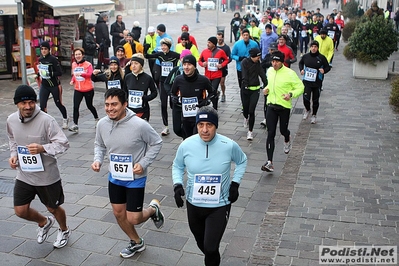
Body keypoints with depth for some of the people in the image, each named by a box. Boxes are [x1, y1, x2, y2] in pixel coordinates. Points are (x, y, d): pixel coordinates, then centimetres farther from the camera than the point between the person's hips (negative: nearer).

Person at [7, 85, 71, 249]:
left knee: (53, 208, 15)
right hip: (24, 175, 5)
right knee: (20, 211, 8)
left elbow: (63, 144, -19)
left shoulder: (46, 120, -22)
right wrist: (13, 155, -3)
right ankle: (44, 222, 41)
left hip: (47, 175, -4)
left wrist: (42, 148, -33)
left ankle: (64, 231, 47)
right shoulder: (11, 120, -5)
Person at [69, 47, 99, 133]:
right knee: (75, 107, -10)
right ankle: (75, 125, -7)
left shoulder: (88, 64, -9)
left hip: (88, 90, -3)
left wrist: (82, 74, -40)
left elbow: (90, 74, -24)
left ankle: (96, 119, 40)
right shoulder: (73, 64, 8)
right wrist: (72, 81, 3)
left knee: (89, 106, 13)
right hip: (78, 90, 4)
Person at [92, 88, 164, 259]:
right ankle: (136, 243, 42)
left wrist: (144, 163, -19)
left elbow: (156, 143, -11)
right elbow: (99, 145, 8)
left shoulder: (139, 125, -25)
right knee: (119, 214, 17)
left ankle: (153, 209, 34)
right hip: (114, 178, 5)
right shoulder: (102, 124, -10)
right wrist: (98, 160, -10)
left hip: (135, 179, -5)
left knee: (133, 219, 0)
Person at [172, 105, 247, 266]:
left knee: (210, 248, -7)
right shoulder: (186, 145, -13)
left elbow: (242, 161, 6)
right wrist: (177, 185, -9)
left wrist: (235, 183, -4)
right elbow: (177, 166, 6)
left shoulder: (229, 146, -16)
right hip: (193, 204, 3)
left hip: (220, 206, -2)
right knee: (201, 244, 23)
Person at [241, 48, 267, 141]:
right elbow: (245, 75, -14)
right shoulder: (244, 62, -7)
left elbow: (262, 74, 2)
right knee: (245, 109, 10)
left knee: (251, 111, -6)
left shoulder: (258, 63, 7)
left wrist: (266, 84, -7)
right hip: (245, 89, -2)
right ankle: (246, 118, 48)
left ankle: (250, 131, 0)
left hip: (255, 90, 2)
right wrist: (246, 85, -23)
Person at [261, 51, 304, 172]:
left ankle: (287, 140, 55)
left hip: (284, 106, -3)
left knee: (283, 130, 13)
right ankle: (269, 162, -6)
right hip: (271, 105, 4)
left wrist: (291, 94, -27)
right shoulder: (270, 71, 4)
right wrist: (266, 89, 3)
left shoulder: (290, 73, -14)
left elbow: (300, 87, -10)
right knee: (270, 134, -5)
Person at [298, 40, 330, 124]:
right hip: (306, 82, 1)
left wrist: (324, 71, -18)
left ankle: (314, 115, 31)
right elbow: (300, 63, 20)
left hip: (317, 83, -1)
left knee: (315, 100, 9)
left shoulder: (321, 58, -6)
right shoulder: (305, 56, 0)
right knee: (306, 98, -11)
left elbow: (328, 67, 3)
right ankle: (307, 110, 23)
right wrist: (301, 69, 1)